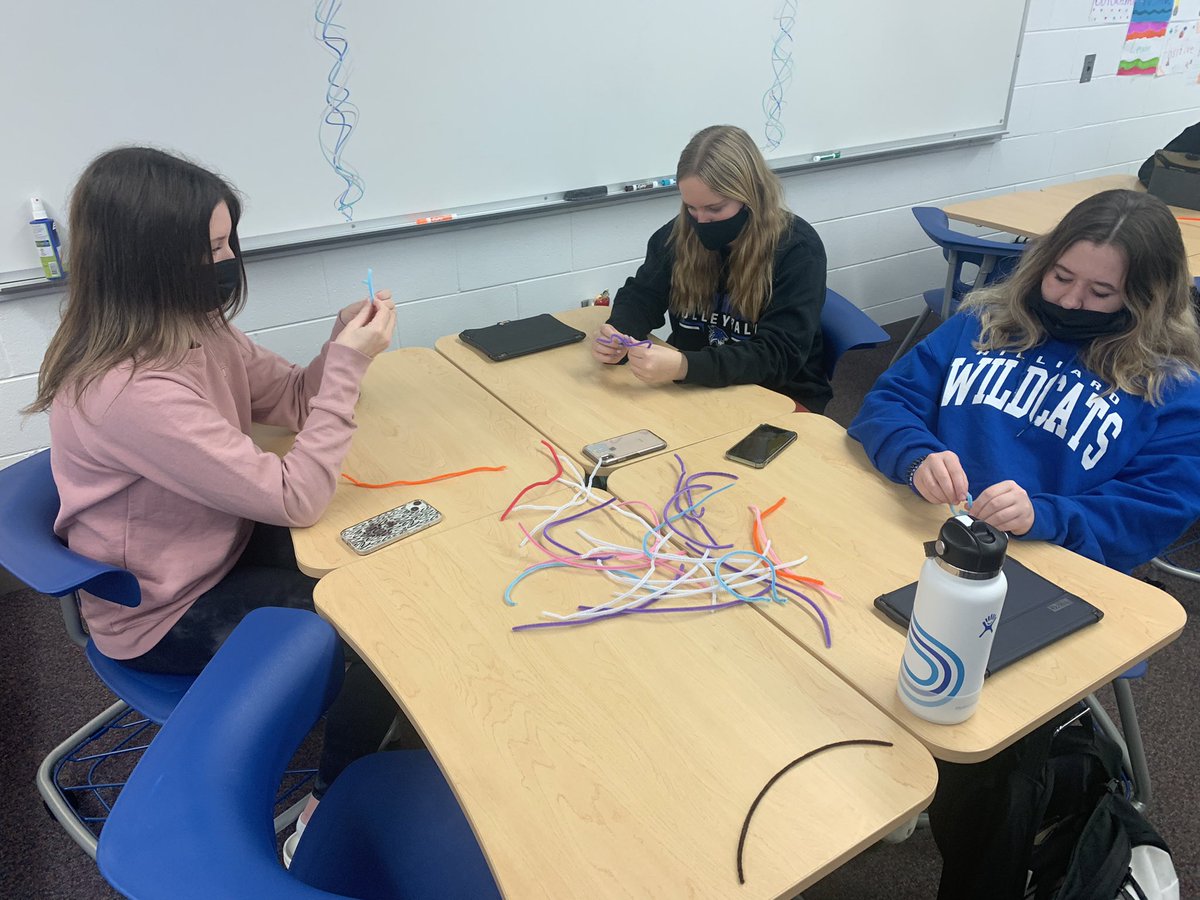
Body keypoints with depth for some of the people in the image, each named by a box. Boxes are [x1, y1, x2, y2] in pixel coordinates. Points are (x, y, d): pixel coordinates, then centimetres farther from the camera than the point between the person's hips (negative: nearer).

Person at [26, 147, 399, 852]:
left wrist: (342, 349, -16)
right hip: (166, 616, -7)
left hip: (223, 545, 8)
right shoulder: (129, 391, -35)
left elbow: (289, 401, 3)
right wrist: (348, 368, -29)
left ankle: (367, 718, 27)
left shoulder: (195, 329, -8)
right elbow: (296, 498, -32)